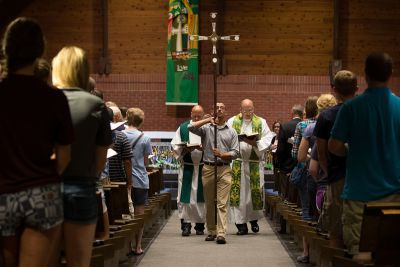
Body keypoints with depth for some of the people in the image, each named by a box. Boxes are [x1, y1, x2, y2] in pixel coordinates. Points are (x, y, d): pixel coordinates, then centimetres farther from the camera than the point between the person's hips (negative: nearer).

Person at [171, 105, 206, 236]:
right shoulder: (183, 128, 7)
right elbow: (175, 146, 5)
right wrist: (186, 150, -12)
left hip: (203, 168, -1)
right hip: (187, 168, 1)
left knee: (202, 197, 3)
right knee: (185, 196, -4)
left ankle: (200, 225, 12)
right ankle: (186, 225, 0)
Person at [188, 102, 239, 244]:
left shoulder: (231, 132, 11)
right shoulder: (206, 128, 8)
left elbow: (235, 152, 6)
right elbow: (190, 127, -10)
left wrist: (222, 154, -12)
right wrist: (208, 120, -12)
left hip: (224, 170, -1)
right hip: (208, 168, 1)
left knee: (222, 203, -10)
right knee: (209, 203, 7)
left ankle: (221, 234, -16)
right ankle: (211, 231, 18)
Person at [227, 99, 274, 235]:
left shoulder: (261, 122, 8)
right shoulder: (232, 122, 8)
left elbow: (267, 139, -1)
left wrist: (255, 143, -16)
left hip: (255, 164, 0)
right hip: (237, 162, 0)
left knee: (255, 192, 3)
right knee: (238, 192, -4)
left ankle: (254, 219, 23)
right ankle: (241, 223, 2)